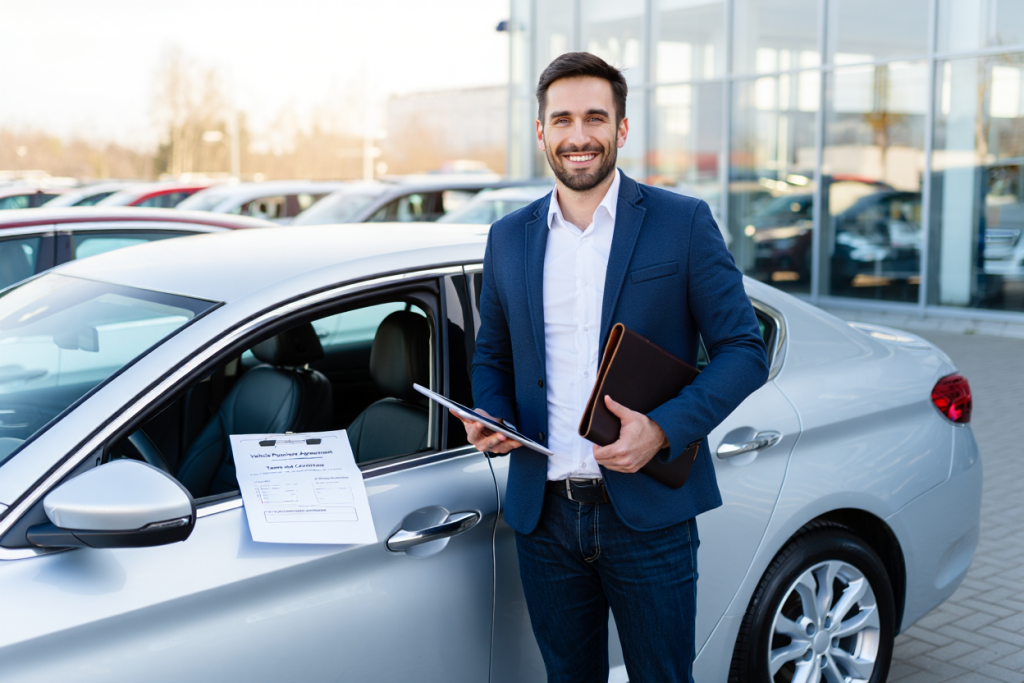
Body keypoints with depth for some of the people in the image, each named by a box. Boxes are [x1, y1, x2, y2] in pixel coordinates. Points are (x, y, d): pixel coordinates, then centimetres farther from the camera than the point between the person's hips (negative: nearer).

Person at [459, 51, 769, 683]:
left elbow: (745, 350, -5)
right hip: (543, 517, 4)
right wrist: (489, 418, -3)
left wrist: (664, 429, -19)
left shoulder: (683, 223, -3)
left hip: (647, 514, -3)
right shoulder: (509, 238, 8)